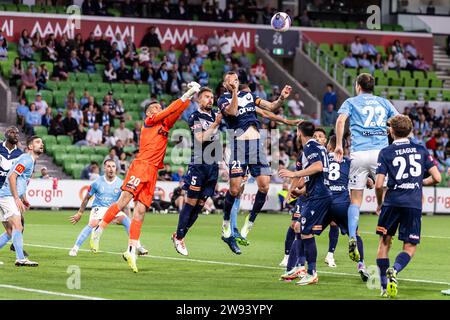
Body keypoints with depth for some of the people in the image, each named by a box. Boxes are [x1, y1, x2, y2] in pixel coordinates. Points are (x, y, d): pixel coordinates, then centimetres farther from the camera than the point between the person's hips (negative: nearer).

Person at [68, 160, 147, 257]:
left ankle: (139, 248, -17)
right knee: (93, 224, -32)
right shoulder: (97, 183, -4)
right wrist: (79, 213, 11)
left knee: (126, 220, -24)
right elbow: (87, 198, 8)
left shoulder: (120, 183, -1)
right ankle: (75, 248, -28)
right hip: (98, 208, -2)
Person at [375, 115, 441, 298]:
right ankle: (394, 270, -22)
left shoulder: (386, 153, 1)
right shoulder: (421, 150, 8)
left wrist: (379, 204, 12)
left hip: (392, 202, -1)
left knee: (384, 242, 16)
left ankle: (384, 287, 13)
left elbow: (379, 185, -5)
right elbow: (437, 178, 4)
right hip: (414, 204, 1)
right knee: (410, 248, 8)